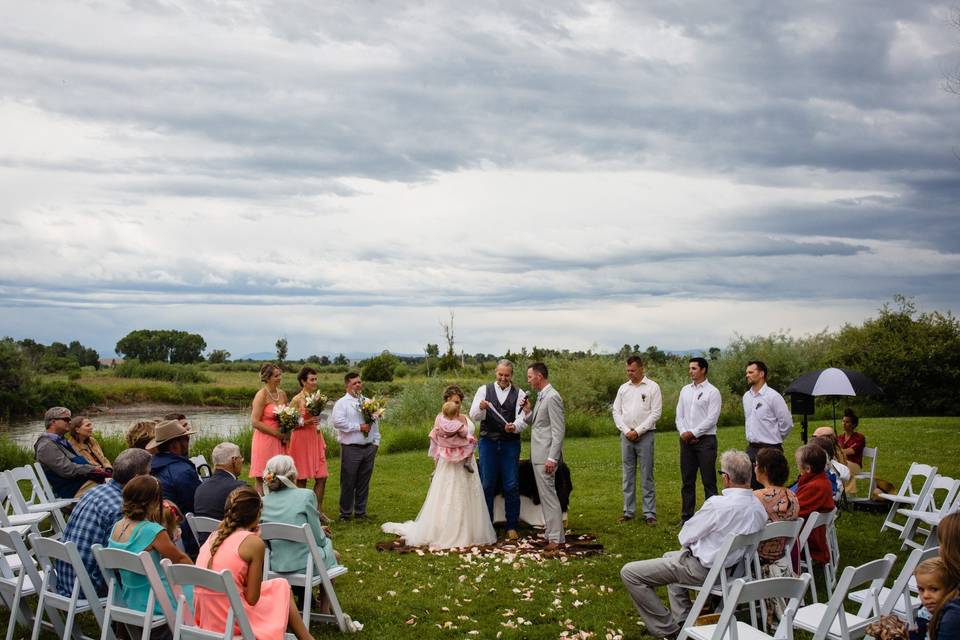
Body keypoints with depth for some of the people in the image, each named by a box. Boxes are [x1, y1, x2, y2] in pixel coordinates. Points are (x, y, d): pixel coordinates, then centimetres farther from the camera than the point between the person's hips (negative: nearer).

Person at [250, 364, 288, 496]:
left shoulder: (282, 394, 10)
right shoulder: (261, 395, -9)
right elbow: (255, 422, -14)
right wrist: (276, 433, -14)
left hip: (279, 441, 6)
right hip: (264, 440, -6)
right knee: (261, 480, -1)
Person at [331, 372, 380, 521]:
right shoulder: (342, 403, -4)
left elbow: (375, 423, 18)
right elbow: (338, 422, -17)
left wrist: (376, 441, 11)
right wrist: (359, 427, -15)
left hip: (369, 447, 5)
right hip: (351, 448, -5)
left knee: (364, 482, 11)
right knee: (348, 482, 1)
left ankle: (360, 511, 21)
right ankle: (345, 513, 12)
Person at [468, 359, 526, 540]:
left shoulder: (519, 394, 1)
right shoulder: (484, 390, 2)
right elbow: (474, 416, -3)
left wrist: (514, 427, -28)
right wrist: (481, 408, -26)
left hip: (510, 443, 0)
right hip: (488, 442, 0)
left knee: (512, 486, 2)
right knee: (487, 485, 7)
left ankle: (512, 527, 13)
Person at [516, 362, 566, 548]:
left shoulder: (552, 397, -15)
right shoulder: (541, 397, 15)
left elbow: (559, 430, -19)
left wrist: (552, 458, -22)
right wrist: (528, 412, 2)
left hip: (546, 456, -10)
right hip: (538, 455, 10)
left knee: (548, 495, -7)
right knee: (544, 495, 14)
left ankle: (556, 538, -3)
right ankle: (550, 531, 22)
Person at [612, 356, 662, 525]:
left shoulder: (652, 387, -3)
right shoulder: (623, 388, 10)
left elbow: (656, 413, -7)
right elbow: (616, 411, 9)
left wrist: (638, 431, -11)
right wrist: (626, 431, -4)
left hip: (644, 435, -4)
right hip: (626, 435, 4)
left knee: (647, 475, -2)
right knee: (628, 475, 8)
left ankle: (649, 513, 2)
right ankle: (628, 511, 14)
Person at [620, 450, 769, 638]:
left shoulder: (718, 505, -28)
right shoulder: (759, 507, -5)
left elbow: (685, 536, -15)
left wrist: (686, 545, 9)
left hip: (705, 569, -9)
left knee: (629, 573, -3)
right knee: (669, 556, 36)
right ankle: (684, 621, 29)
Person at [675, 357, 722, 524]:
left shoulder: (712, 392, -5)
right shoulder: (685, 390, 13)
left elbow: (712, 419, -11)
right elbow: (679, 415, 11)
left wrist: (693, 433, -13)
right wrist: (683, 432, -5)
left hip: (705, 440, -6)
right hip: (686, 440, 6)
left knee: (709, 481, -3)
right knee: (687, 480, 10)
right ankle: (686, 516, 17)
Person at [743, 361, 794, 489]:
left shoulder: (773, 396, -11)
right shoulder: (746, 396, 10)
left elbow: (787, 423, -8)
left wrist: (775, 439, 2)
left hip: (769, 449, -7)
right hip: (751, 449, 7)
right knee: (752, 487, 8)